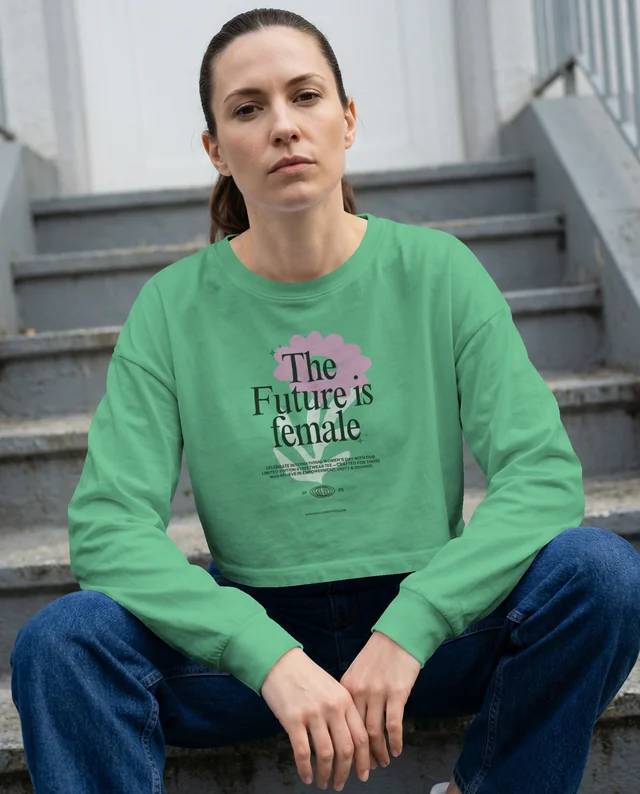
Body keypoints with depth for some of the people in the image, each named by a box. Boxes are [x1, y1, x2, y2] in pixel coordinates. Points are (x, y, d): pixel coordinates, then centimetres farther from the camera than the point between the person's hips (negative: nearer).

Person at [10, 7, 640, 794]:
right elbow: (106, 525, -11)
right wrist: (270, 656, -25)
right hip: (256, 626, -1)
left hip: (429, 626, 1)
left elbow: (544, 472, -10)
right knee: (63, 638, -27)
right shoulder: (173, 306, -3)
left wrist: (408, 628, -23)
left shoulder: (436, 270, -3)